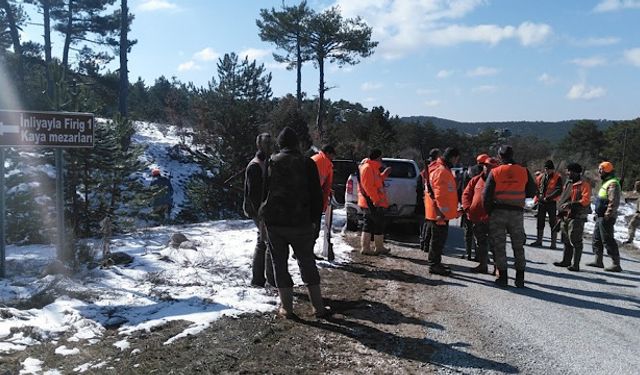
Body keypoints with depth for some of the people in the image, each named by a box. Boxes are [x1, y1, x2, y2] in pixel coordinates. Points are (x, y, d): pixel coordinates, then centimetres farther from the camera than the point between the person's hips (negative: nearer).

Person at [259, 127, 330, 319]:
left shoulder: (271, 163, 1)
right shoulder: (307, 163, -2)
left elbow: (262, 192, 5)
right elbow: (316, 195, -2)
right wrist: (315, 220, 4)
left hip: (273, 222, 1)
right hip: (300, 222, 0)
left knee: (279, 263, 9)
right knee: (307, 263, 9)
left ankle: (287, 308, 11)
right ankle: (318, 307, 11)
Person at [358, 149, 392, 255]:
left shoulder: (372, 168, 17)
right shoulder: (368, 168, -16)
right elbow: (368, 186, -23)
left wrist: (384, 174, 19)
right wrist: (376, 199, -24)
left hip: (373, 202, 10)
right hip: (373, 203, -10)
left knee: (369, 224, 11)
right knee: (379, 224, -1)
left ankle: (365, 247, 14)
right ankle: (379, 248, 10)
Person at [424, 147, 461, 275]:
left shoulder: (445, 170, 18)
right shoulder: (441, 171, -17)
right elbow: (440, 194, -23)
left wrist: (453, 211, 26)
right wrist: (442, 212, -25)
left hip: (442, 213, 11)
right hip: (439, 213, -11)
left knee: (440, 238, 17)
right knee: (438, 239, -4)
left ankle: (436, 263, 27)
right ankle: (434, 265, 4)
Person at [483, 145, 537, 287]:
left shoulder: (495, 172, -7)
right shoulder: (524, 172, -1)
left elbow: (486, 195, -7)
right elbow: (532, 192, 6)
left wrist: (488, 211, 6)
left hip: (497, 212, -2)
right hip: (517, 212, 2)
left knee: (499, 246, 6)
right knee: (518, 246, 12)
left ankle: (502, 277, 7)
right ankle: (520, 278, 14)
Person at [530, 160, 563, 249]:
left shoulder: (557, 178, -6)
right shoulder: (541, 177, 9)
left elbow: (559, 191, -15)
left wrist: (548, 198, -22)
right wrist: (537, 197, 0)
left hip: (552, 203, -5)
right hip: (541, 202, 5)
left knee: (553, 223, 0)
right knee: (540, 222, 12)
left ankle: (553, 243, 5)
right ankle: (538, 241, 23)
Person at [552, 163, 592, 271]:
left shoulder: (584, 184, -10)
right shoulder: (568, 183, 15)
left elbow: (585, 200, -20)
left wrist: (571, 204, -28)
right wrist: (560, 210, 17)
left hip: (577, 216, -9)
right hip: (566, 215, 9)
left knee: (575, 241, -6)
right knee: (566, 241, 16)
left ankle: (576, 265, 0)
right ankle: (566, 261, 27)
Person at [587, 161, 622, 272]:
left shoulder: (613, 184, -16)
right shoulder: (606, 182, 17)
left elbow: (614, 202, -23)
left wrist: (607, 215, -25)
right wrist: (598, 213, 23)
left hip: (606, 217, -11)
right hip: (601, 216, 11)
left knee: (608, 240, -8)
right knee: (597, 238, 15)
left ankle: (616, 264, -3)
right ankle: (598, 261, 23)